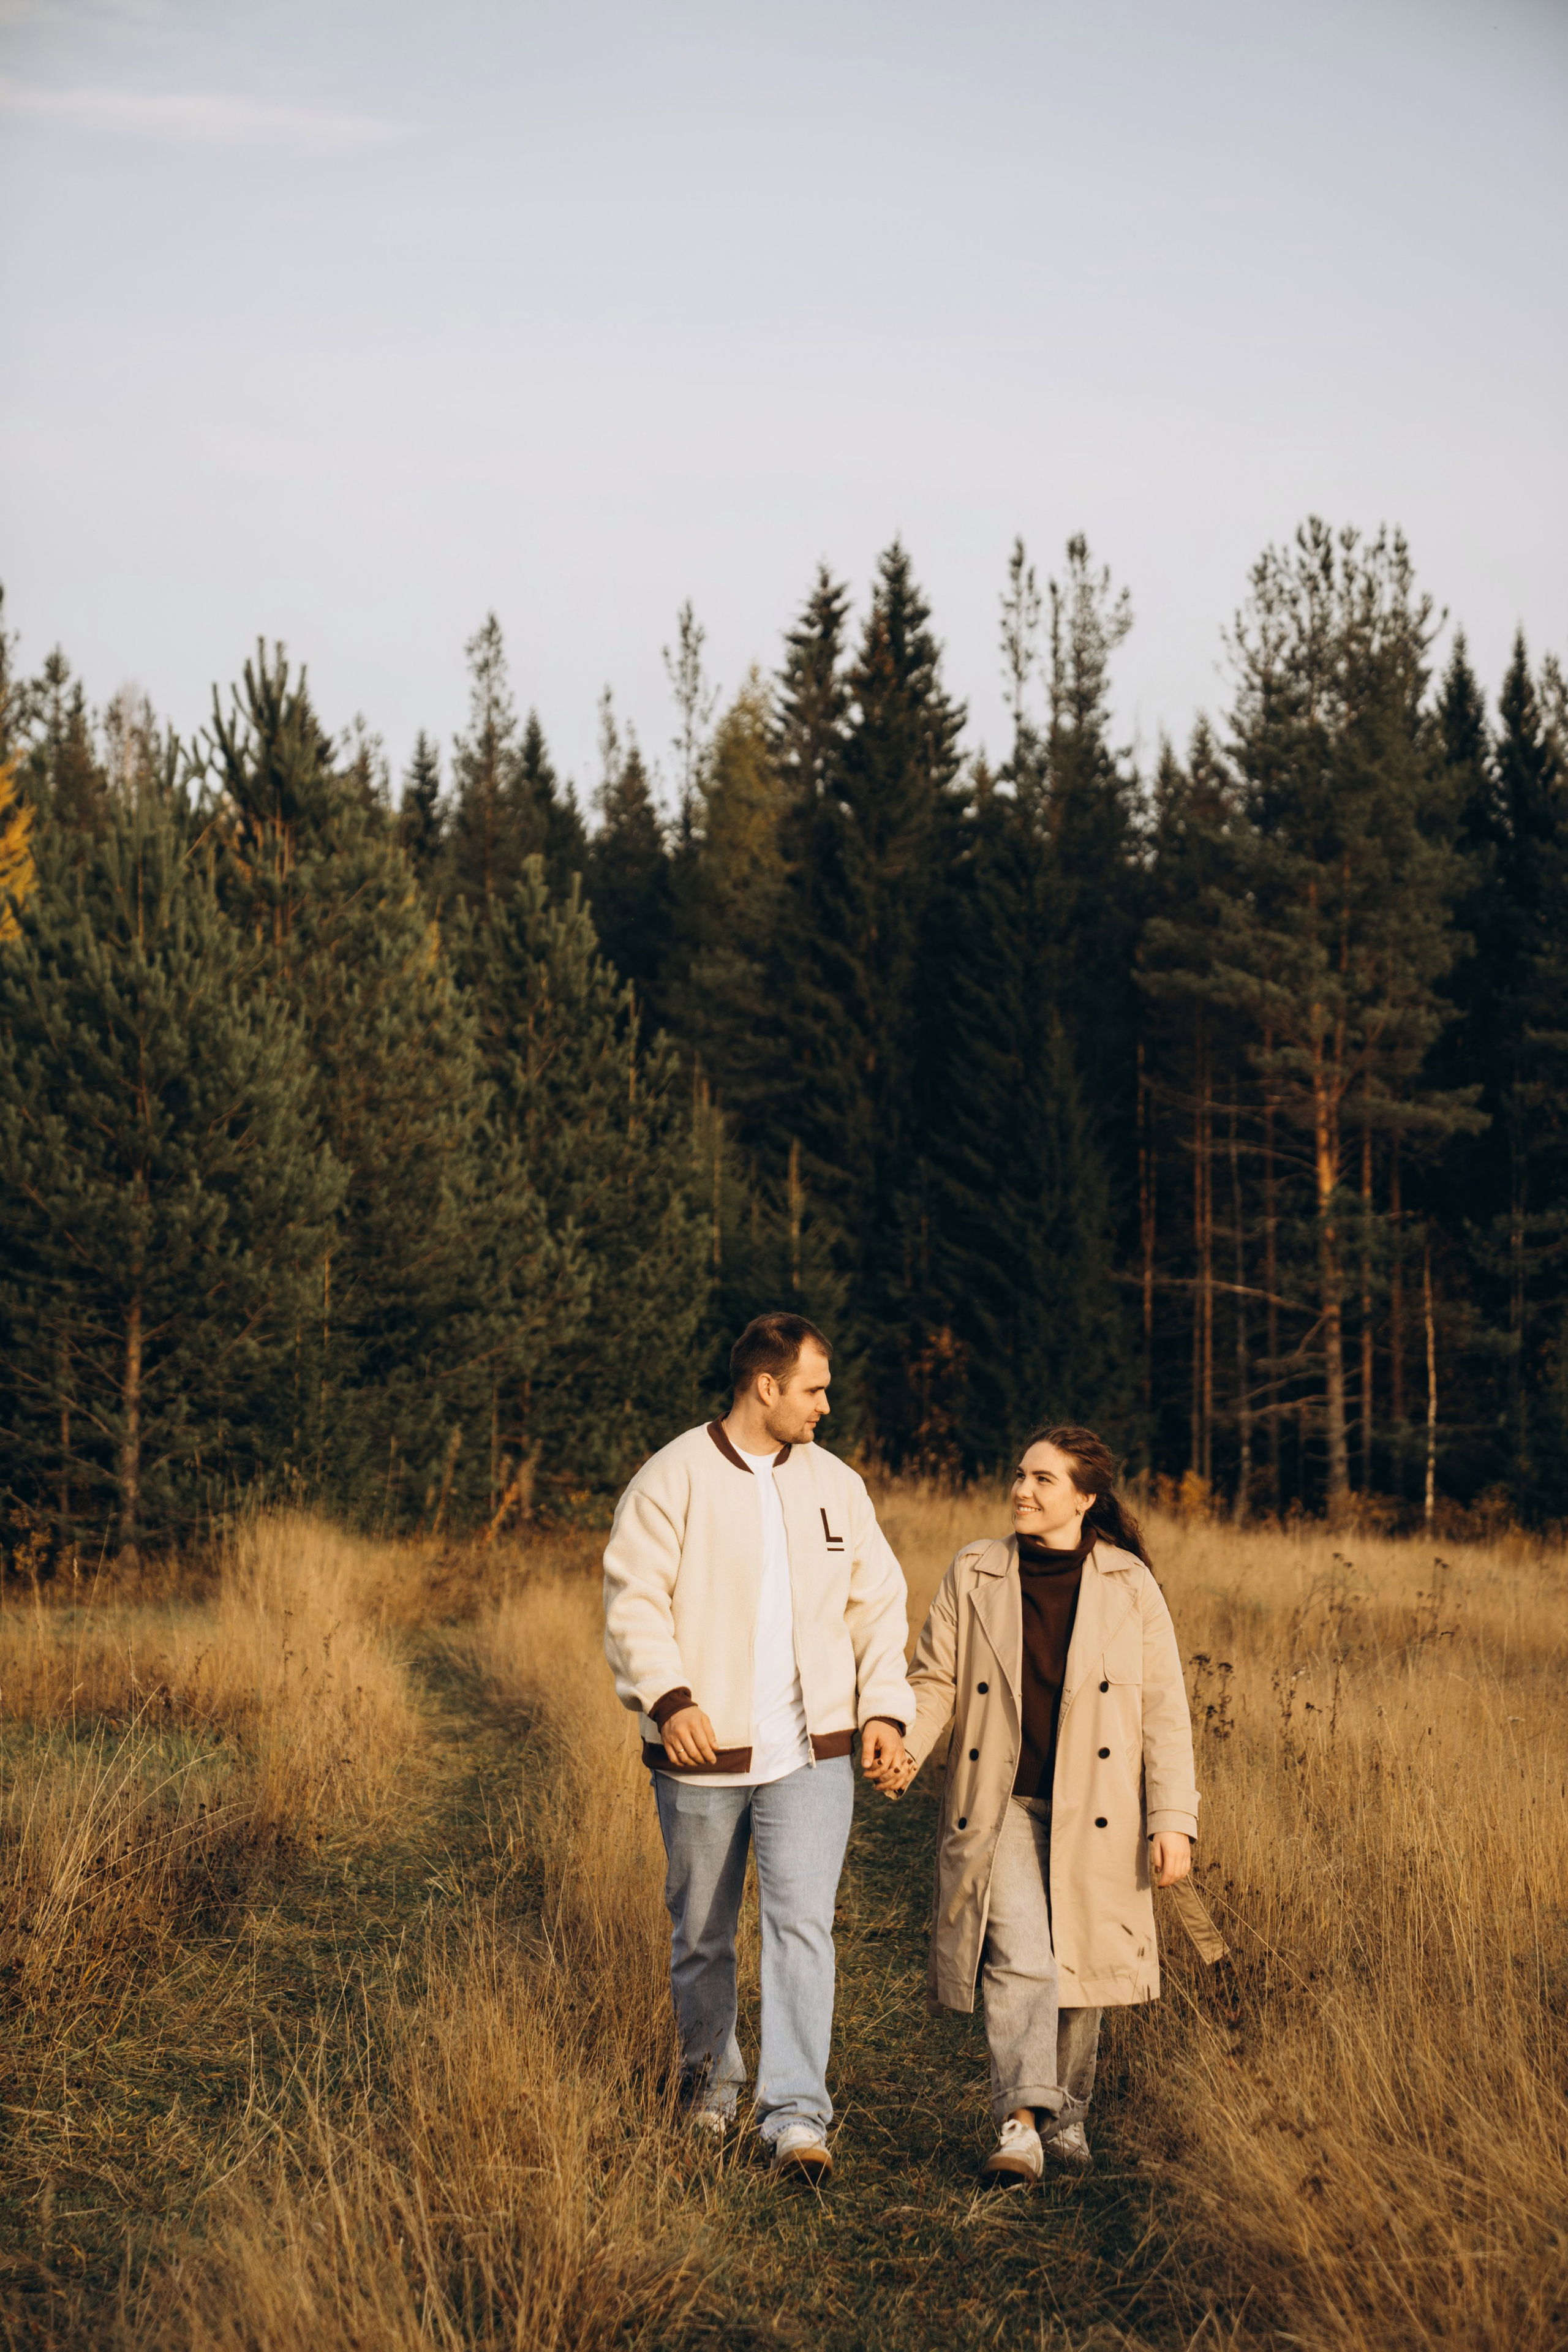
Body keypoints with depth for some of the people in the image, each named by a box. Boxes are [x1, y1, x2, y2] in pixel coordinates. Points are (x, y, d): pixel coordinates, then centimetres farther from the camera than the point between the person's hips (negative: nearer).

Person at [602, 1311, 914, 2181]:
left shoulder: (835, 1485, 9)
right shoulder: (673, 1479, -5)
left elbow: (878, 1603, 13)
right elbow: (633, 1600, -9)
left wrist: (884, 1708, 1)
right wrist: (670, 1698, -21)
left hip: (811, 1753, 2)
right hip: (702, 1752, -2)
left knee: (802, 1926, -11)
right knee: (701, 1934, 12)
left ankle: (797, 2114, -10)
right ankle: (709, 2078, 33)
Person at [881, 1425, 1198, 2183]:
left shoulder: (1129, 1585, 1)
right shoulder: (974, 1575, 3)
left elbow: (1164, 1711, 1)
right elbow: (935, 1679, 5)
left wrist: (1172, 1820, -5)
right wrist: (903, 1750, -15)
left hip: (1092, 1817, 1)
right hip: (1001, 1806, 0)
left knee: (1077, 1965, 9)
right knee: (1019, 1958, -17)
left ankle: (1066, 2117, 28)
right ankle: (1020, 2125, -20)